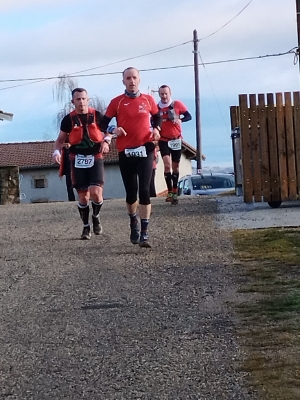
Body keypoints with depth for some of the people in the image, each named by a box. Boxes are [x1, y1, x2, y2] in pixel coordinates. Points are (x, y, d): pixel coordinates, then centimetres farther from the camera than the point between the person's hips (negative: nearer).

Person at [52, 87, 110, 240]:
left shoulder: (97, 116, -2)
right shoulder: (68, 119, -1)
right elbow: (60, 139, 9)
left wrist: (106, 141, -11)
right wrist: (56, 152, -10)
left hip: (95, 158, -1)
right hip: (78, 161, 1)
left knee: (96, 193, -15)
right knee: (83, 196, 4)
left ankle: (96, 216, 16)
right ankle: (86, 227, 21)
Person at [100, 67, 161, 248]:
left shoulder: (148, 99, 5)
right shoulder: (116, 102, 1)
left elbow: (157, 117, 20)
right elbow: (104, 123, 6)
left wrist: (156, 129, 0)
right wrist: (113, 130, -15)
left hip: (145, 149, 0)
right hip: (125, 151, 0)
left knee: (144, 190, -9)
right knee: (131, 191, 9)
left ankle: (144, 233, -6)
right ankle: (134, 223, 37)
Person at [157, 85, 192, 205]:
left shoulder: (177, 104, -6)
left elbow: (189, 116, -4)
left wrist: (180, 120, -23)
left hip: (176, 140, 0)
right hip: (163, 140, 0)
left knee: (175, 166, 9)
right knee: (167, 164, -17)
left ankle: (175, 192, 20)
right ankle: (170, 191, -13)